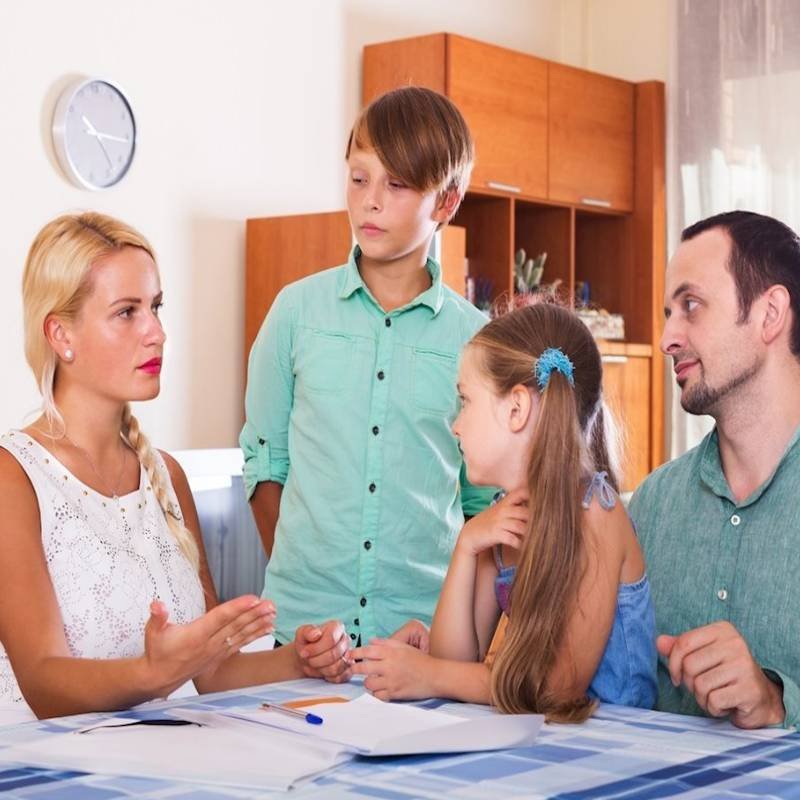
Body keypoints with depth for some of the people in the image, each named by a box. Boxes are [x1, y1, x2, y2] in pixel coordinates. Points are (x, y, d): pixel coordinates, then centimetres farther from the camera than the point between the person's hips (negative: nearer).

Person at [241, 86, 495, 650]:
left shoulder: (472, 336, -1)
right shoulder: (298, 309, 1)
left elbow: (485, 500, 7)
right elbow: (265, 457, 9)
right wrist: (297, 577, 4)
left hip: (429, 624, 0)